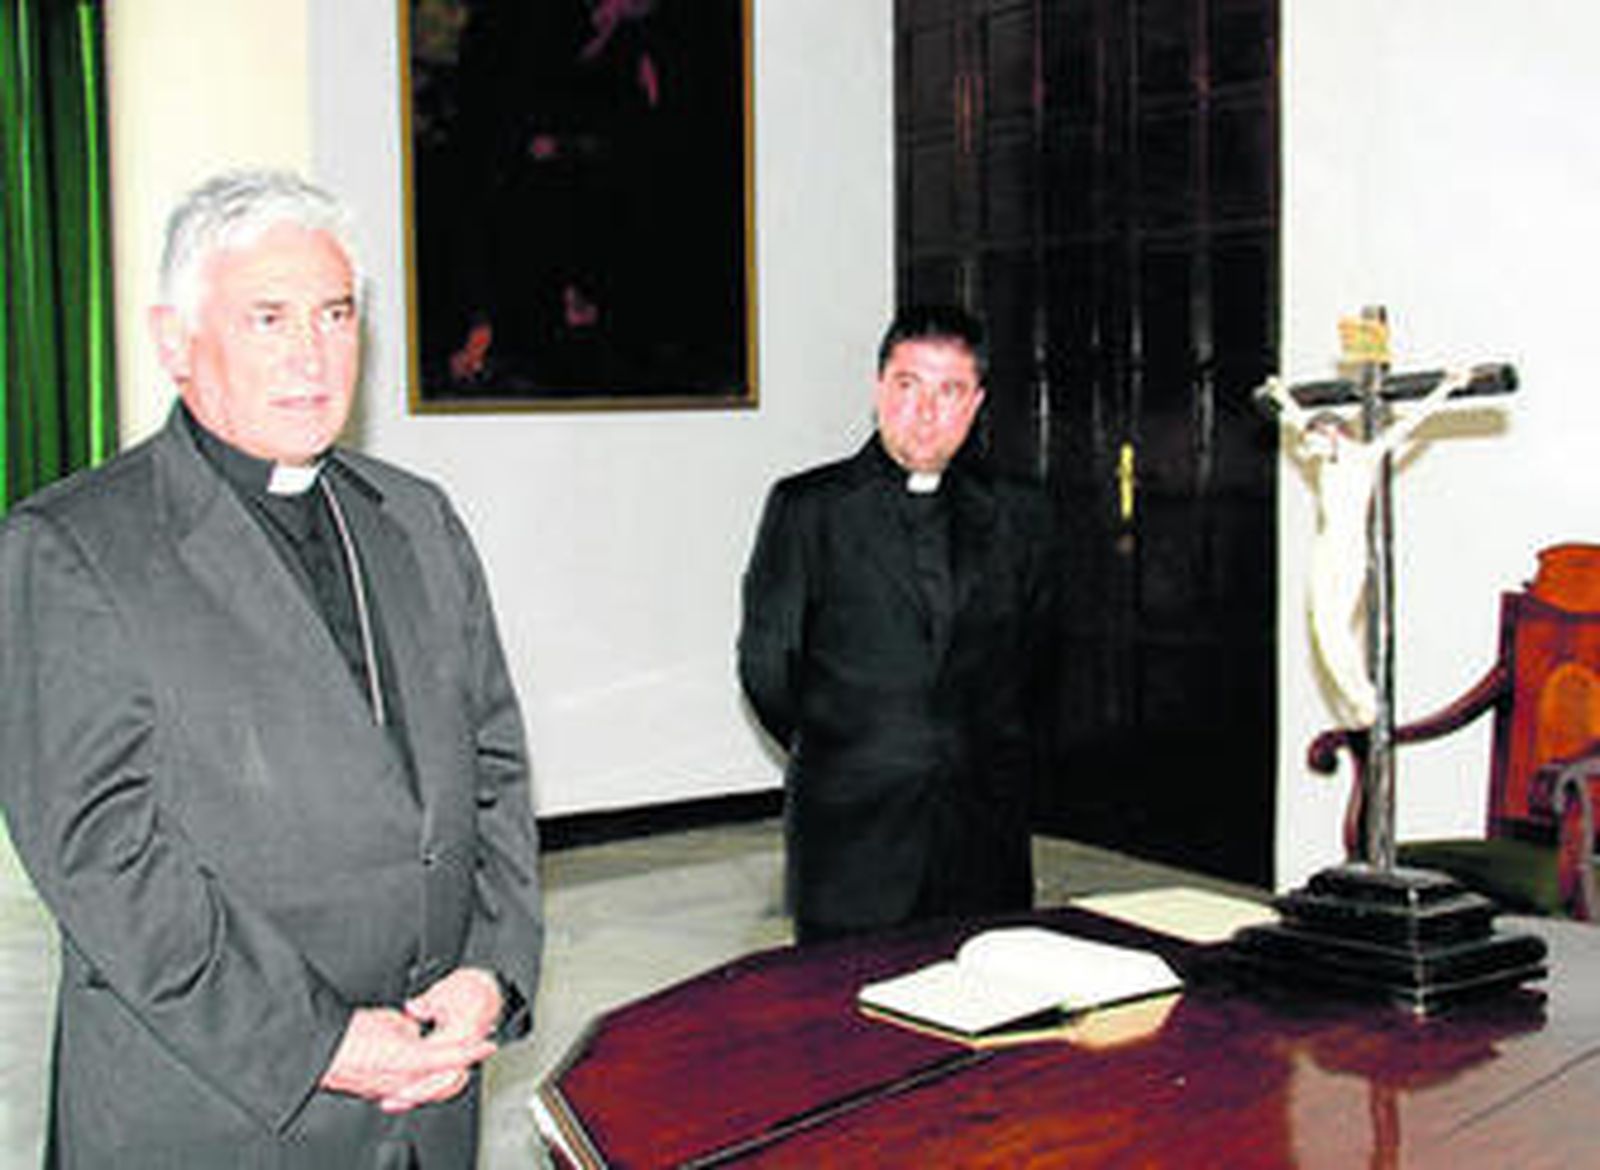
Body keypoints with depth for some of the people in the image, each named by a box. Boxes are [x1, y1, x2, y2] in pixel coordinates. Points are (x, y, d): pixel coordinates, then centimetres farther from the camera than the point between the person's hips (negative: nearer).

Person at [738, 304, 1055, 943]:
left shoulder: (1017, 515, 9)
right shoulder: (806, 507, 1)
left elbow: (1032, 662, 16)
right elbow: (764, 664, 4)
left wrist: (999, 762, 10)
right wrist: (836, 755, 9)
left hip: (987, 834, 3)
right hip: (851, 833, -2)